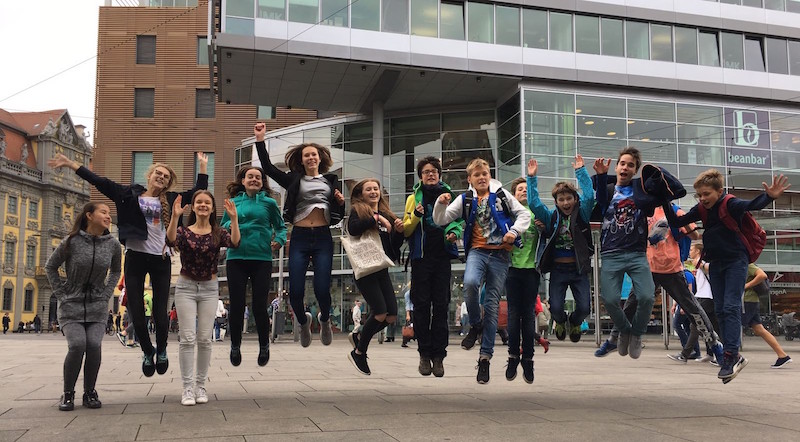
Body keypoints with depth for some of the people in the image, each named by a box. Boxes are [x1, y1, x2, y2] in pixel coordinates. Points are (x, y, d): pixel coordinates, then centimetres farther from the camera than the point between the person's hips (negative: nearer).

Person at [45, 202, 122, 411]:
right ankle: (68, 393, -1)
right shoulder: (72, 241, -9)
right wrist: (60, 294, -1)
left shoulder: (112, 244, -1)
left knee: (94, 346, -16)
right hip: (71, 306, -2)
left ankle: (90, 392, 3)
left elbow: (116, 271, 17)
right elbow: (50, 267, 5)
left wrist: (106, 294, 6)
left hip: (97, 307, 2)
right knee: (77, 345, -20)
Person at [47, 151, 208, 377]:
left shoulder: (170, 200, 10)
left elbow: (198, 192, 9)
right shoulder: (130, 195, 6)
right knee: (136, 312, 0)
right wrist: (71, 164, -2)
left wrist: (202, 165, 10)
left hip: (161, 259, 0)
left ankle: (161, 350, 26)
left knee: (160, 312, -1)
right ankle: (147, 351, 24)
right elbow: (100, 182, 3)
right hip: (135, 257, 0)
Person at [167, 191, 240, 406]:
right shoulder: (184, 231, -1)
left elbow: (234, 243, -19)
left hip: (209, 288, 1)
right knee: (188, 338, -5)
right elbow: (171, 241, -23)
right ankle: (187, 387, 1)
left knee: (205, 339, 3)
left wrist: (234, 219, -32)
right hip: (186, 287, -1)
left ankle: (200, 386, 13)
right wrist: (175, 217, -37)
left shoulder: (218, 233, 1)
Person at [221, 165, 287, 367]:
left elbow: (280, 226, 11)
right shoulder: (234, 202, 9)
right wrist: (230, 225, -8)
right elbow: (222, 227, 14)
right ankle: (235, 346, 24)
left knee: (259, 306, 0)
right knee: (237, 305, 3)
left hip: (262, 259, -1)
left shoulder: (269, 203, 6)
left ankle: (264, 345, 22)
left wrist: (279, 240, -9)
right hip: (236, 258, 1)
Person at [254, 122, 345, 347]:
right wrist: (260, 139, -1)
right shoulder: (294, 180, 13)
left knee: (322, 289, -10)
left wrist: (341, 202, -4)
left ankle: (324, 320, 23)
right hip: (300, 237, 0)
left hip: (323, 238, 0)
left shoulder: (330, 180, 15)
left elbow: (338, 214, 17)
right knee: (295, 291, -6)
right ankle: (303, 322, 24)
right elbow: (267, 167, 3)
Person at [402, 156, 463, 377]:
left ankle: (438, 355, 4)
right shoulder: (414, 197, 7)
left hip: (442, 256, 1)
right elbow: (406, 230, 3)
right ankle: (424, 354, 7)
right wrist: (416, 216, -15)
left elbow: (457, 221, 16)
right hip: (421, 257, -1)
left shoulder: (448, 195, 10)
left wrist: (455, 232, -6)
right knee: (421, 305, -1)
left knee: (441, 305, 0)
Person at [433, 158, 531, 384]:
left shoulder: (502, 195, 7)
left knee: (492, 304, 1)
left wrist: (515, 230, -11)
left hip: (500, 255, 0)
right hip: (477, 251, 0)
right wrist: (441, 203, -13)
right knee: (470, 283, -32)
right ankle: (475, 326, -3)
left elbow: (524, 214, 7)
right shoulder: (465, 199, 10)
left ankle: (485, 356, 9)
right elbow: (441, 220, 6)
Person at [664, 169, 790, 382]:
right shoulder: (700, 210, 0)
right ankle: (735, 356, 12)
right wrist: (666, 205, -10)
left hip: (736, 261, -7)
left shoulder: (731, 205, -18)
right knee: (720, 310, 5)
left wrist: (769, 196, -56)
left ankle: (730, 356, -17)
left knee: (731, 307, -14)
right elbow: (677, 222, 4)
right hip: (716, 264, 7)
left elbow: (751, 205, -36)